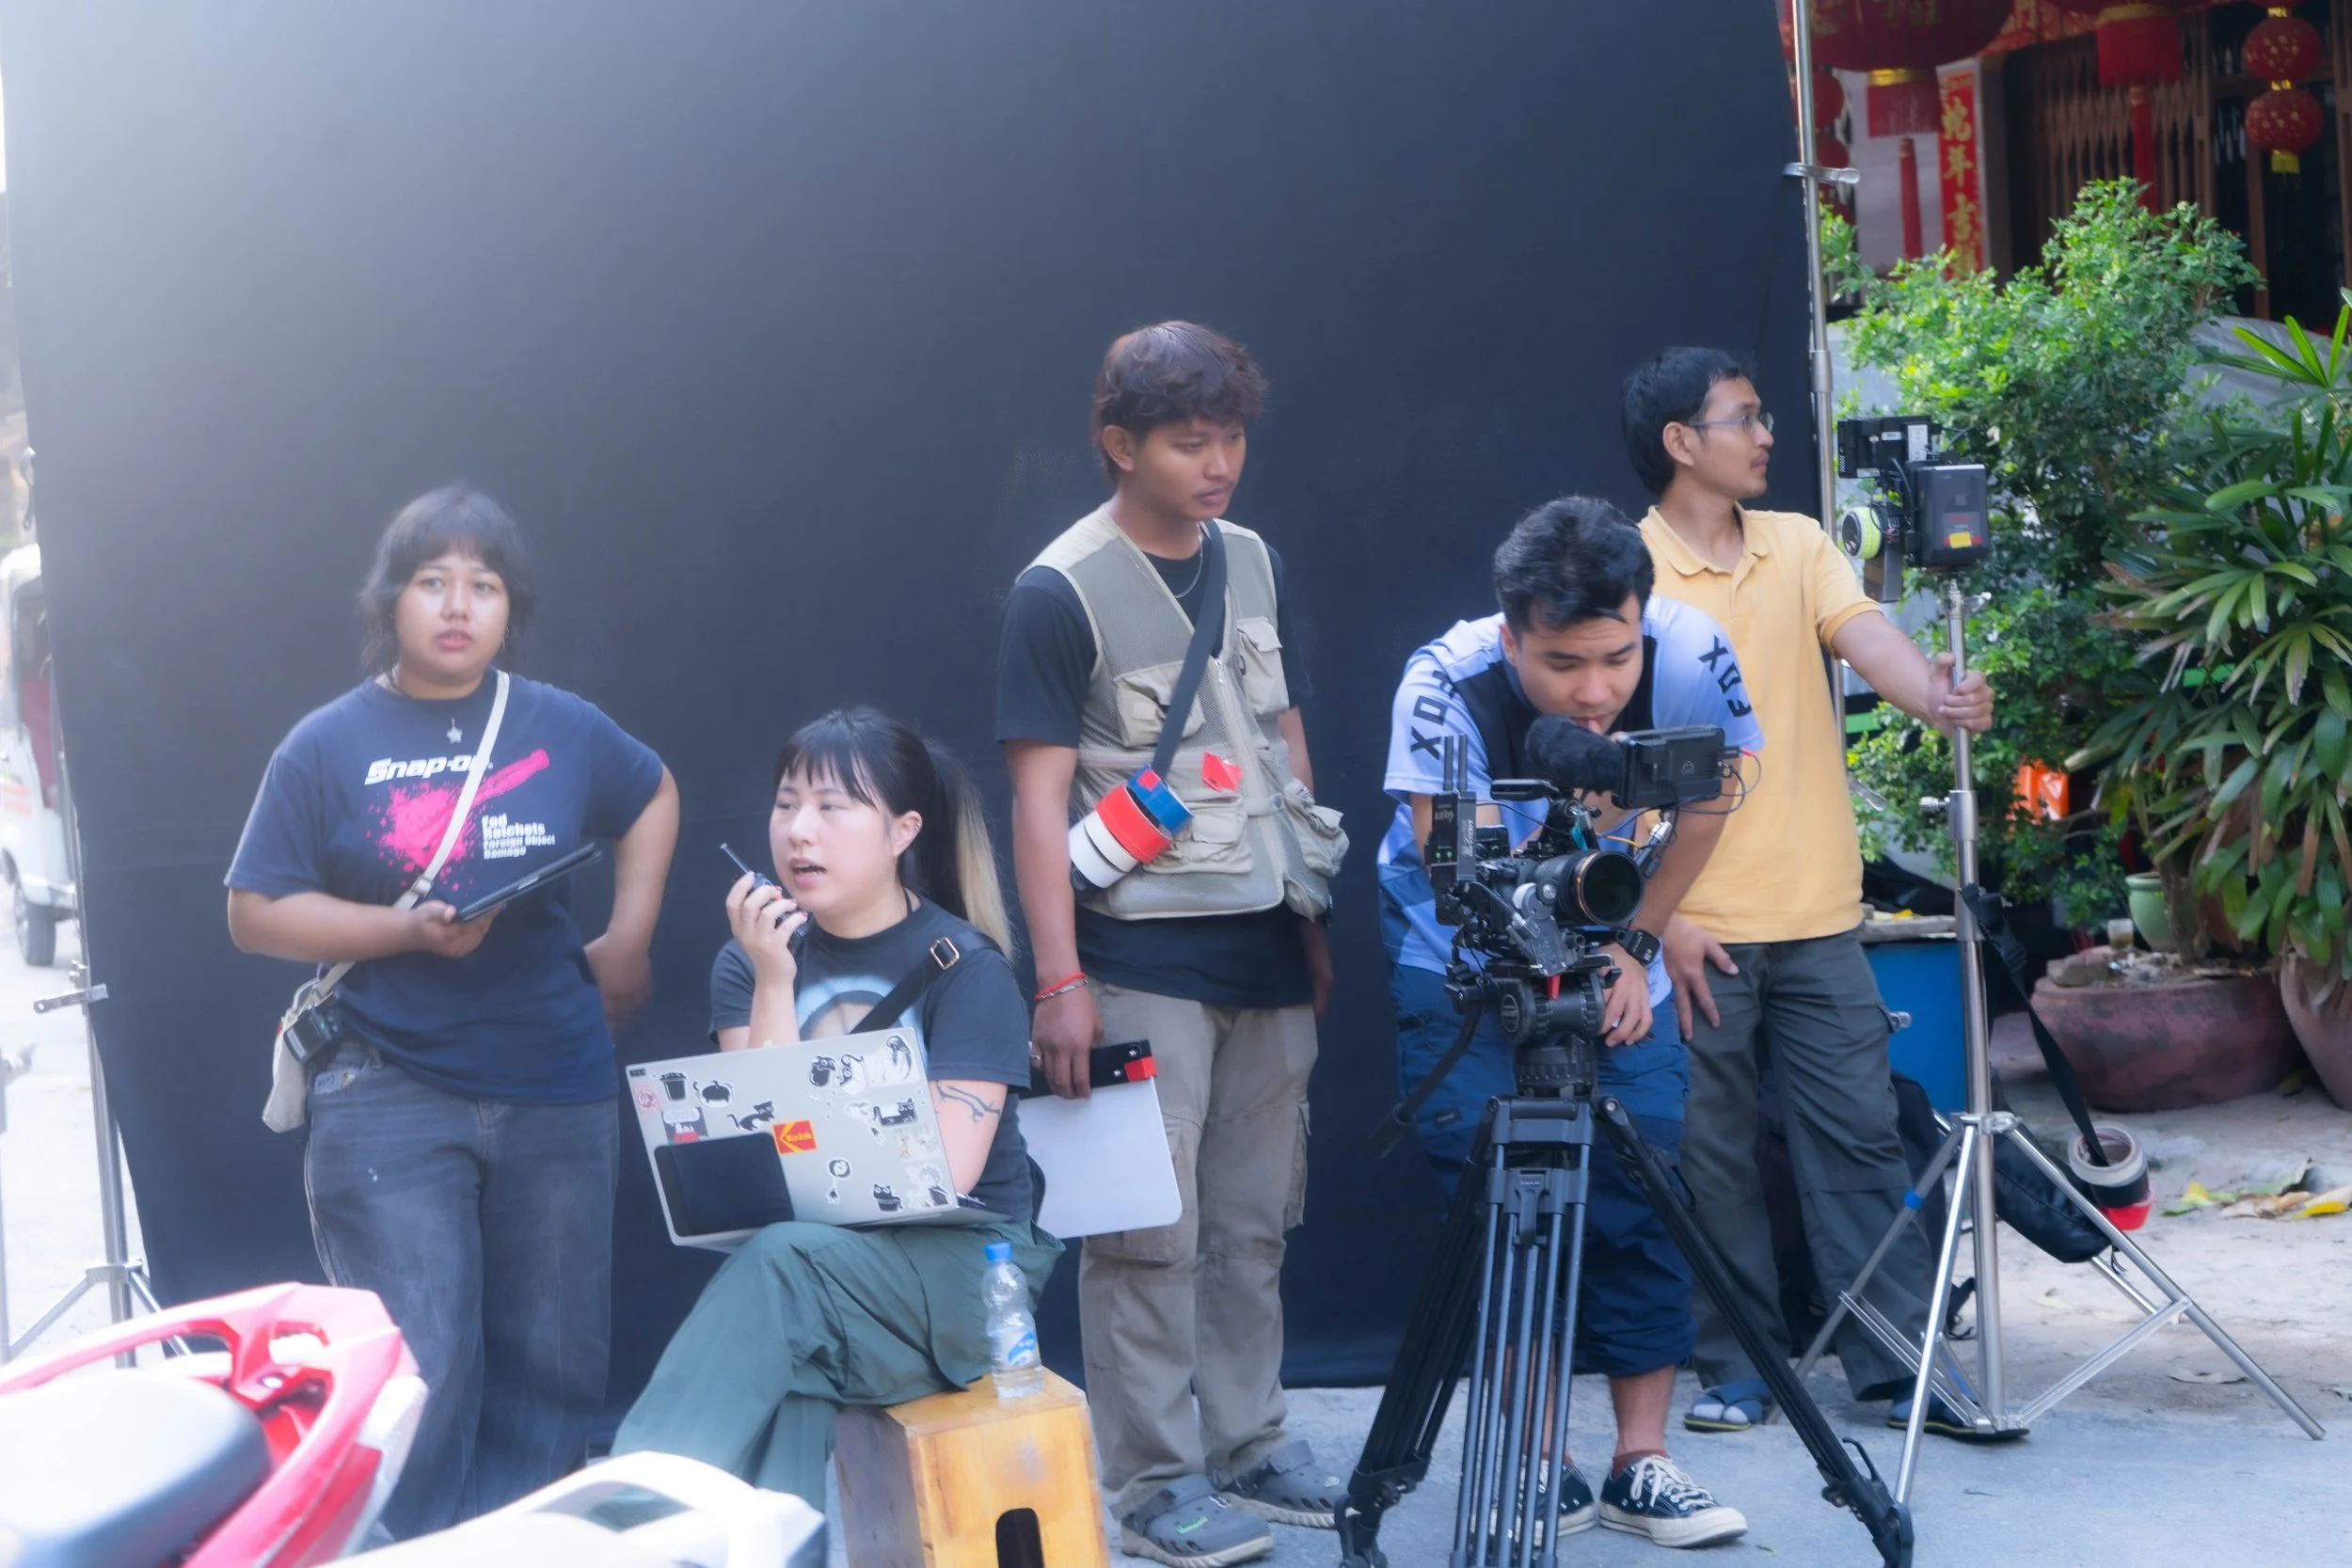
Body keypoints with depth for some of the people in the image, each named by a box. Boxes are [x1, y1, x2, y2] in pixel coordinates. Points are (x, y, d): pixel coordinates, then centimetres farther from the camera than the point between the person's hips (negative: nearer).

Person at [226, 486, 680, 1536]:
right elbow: (256, 914, -3)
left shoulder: (560, 728, 4)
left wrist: (627, 940, 11)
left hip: (558, 1094, 3)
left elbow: (653, 797, 23)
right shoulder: (328, 747, -2)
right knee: (417, 1380, -5)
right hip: (391, 1096, -3)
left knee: (553, 1371, 10)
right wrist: (407, 929, -16)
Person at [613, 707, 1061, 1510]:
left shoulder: (967, 969, -3)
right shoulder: (750, 962, 8)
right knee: (785, 1372, -32)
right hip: (816, 1250, 3)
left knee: (783, 1262, -33)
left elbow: (944, 1174, -10)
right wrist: (772, 983, -10)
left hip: (964, 1260, -3)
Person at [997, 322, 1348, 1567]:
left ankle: (1250, 1444, 23)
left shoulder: (1257, 567, 10)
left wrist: (1316, 920, 16)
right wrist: (1061, 978, -17)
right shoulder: (1062, 593, -9)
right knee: (1147, 1231, -4)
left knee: (1255, 1221, 12)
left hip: (1267, 951, 6)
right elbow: (1039, 795, -12)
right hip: (1143, 960, -6)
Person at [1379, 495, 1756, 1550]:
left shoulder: (1691, 657, -24)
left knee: (1642, 1195, -4)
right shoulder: (1445, 688, -31)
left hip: (1611, 953, 3)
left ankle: (1642, 1463, 4)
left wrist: (1638, 941, -4)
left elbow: (1713, 792, -4)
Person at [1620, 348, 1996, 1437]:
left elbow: (1865, 634, -8)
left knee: (1860, 1137, 5)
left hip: (1818, 915, 4)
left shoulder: (1796, 546, 9)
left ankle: (1894, 1363, 11)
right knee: (1714, 1156, 4)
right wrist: (1662, 916, -14)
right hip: (1699, 929, -4)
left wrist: (1934, 694, -31)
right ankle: (1734, 1366, 16)